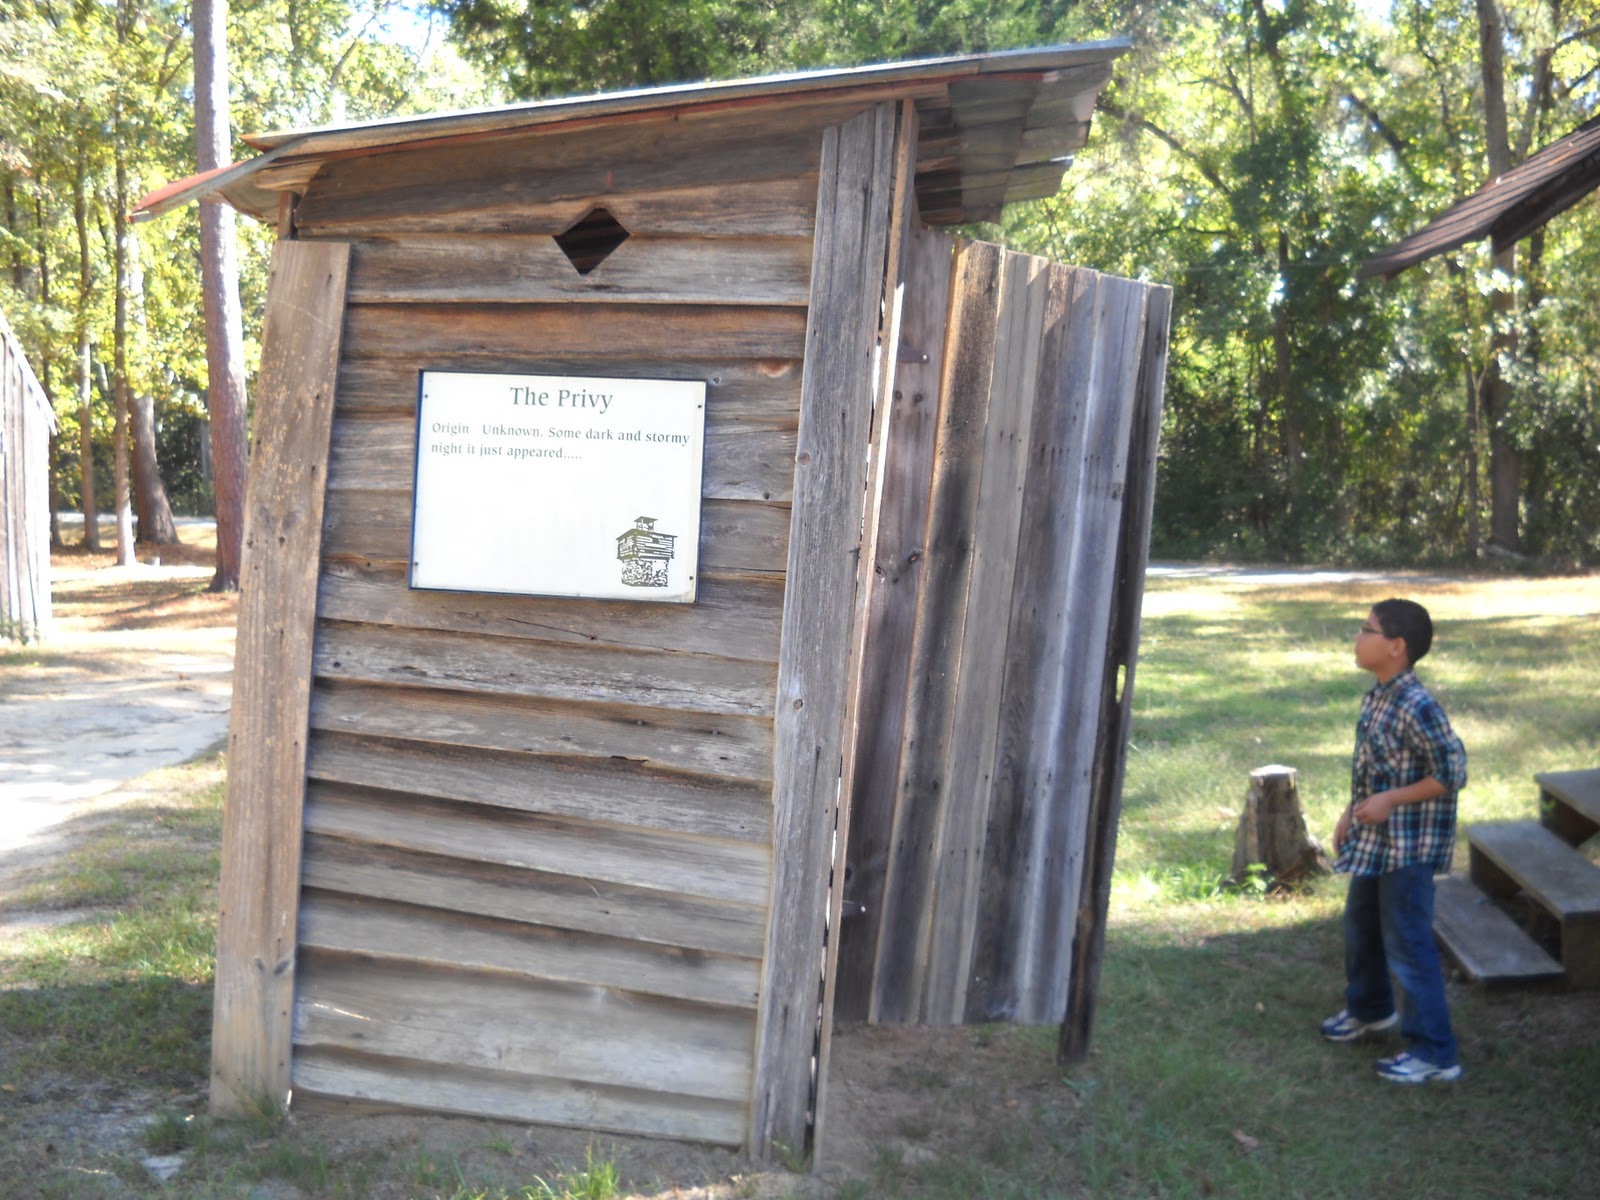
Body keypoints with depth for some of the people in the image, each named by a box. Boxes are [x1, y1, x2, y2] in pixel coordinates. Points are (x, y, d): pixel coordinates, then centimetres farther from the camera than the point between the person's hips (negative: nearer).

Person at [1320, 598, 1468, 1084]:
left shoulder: (1417, 707, -24)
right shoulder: (1375, 698, 4)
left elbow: (1452, 773, -21)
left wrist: (1390, 801, -23)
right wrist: (1351, 815, 16)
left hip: (1409, 846, -10)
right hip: (1374, 840, 10)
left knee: (1407, 943, -3)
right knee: (1361, 925, 24)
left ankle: (1435, 1053, 7)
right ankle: (1370, 1008, 46)